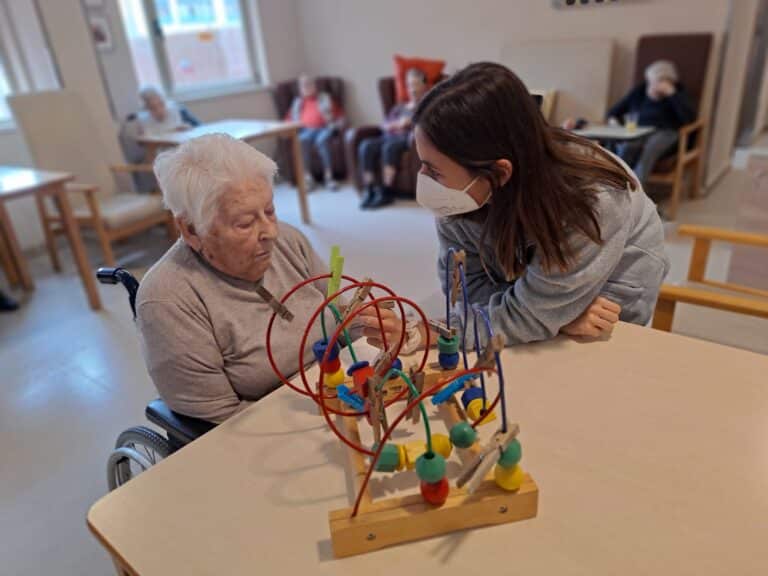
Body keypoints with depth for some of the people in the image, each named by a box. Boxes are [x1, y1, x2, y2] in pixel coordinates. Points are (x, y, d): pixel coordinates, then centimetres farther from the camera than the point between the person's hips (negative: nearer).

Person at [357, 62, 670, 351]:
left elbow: (527, 316, -33)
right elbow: (467, 284, -21)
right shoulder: (461, 192, -27)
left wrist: (418, 334, -36)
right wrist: (554, 315, -34)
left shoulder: (592, 202, -38)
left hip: (610, 297, -2)